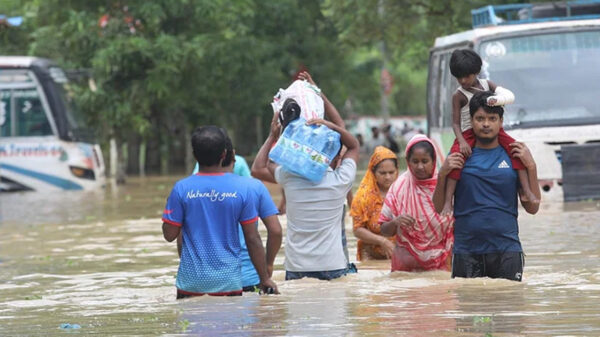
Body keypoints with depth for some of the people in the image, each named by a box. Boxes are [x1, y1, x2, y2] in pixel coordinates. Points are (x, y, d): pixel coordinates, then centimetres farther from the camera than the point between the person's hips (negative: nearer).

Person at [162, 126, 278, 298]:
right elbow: (252, 239, -1)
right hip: (229, 282, 0)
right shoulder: (242, 188, -4)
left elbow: (169, 234, 0)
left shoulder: (182, 188, -6)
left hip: (191, 281, 0)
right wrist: (265, 279, 7)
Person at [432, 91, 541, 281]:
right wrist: (442, 174, -6)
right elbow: (439, 208, 9)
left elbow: (532, 208, 6)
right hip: (466, 250, 0)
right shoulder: (459, 157, 8)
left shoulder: (513, 156, 8)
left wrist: (531, 167, -2)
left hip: (507, 251, 0)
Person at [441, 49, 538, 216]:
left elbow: (509, 96, -7)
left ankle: (527, 191, -20)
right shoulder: (459, 96, -5)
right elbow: (455, 123, -9)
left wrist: (497, 99, -31)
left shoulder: (487, 84, 4)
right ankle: (447, 202, -31)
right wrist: (462, 142, -27)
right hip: (469, 133, -3)